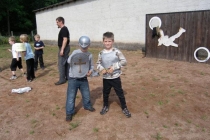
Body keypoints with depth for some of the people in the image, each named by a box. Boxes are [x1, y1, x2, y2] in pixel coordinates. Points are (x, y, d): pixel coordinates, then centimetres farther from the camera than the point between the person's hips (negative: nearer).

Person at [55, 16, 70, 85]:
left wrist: (62, 50, -26)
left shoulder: (63, 29, -16)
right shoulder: (64, 29, 16)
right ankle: (67, 77, 23)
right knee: (66, 63, 14)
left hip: (63, 48, -10)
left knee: (61, 64, -7)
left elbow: (65, 39, -24)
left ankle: (62, 79, -2)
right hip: (65, 48, 10)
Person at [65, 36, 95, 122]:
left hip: (84, 79, 3)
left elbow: (92, 65, 9)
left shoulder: (89, 55, -1)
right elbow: (69, 61, -20)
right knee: (71, 96, 3)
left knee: (86, 95, 20)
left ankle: (87, 106, 47)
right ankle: (69, 113, 19)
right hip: (73, 79, -3)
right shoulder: (75, 52, -9)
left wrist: (90, 71, -10)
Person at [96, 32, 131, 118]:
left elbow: (124, 61, -11)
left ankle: (124, 108, 27)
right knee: (105, 93, 18)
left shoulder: (116, 52, -12)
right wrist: (101, 69, -13)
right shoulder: (101, 53, -2)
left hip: (115, 77, -3)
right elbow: (98, 64, 8)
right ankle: (105, 106, 40)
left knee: (120, 93, 9)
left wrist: (114, 67, -19)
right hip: (106, 78, 3)